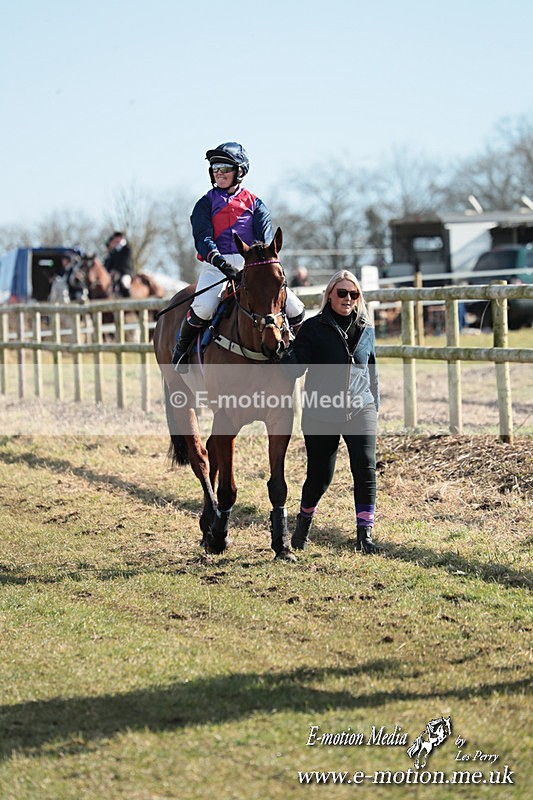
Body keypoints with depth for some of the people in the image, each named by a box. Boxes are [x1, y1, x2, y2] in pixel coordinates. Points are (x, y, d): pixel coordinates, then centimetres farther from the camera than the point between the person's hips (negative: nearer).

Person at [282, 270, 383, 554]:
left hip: (359, 411, 3)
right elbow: (295, 367, -12)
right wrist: (286, 350, -32)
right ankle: (303, 523, 34)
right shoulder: (313, 328, -3)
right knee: (319, 476, 5)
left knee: (366, 469, -13)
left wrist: (374, 408, 20)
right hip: (321, 413, -2)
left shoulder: (366, 331, 10)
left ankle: (364, 535, -8)